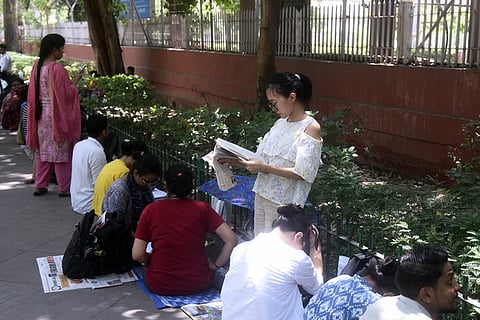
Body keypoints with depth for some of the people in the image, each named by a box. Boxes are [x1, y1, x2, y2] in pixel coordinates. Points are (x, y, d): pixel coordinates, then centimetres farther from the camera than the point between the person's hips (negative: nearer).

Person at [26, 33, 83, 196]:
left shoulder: (37, 67, 4)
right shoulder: (57, 69, -19)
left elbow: (34, 93, 12)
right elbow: (66, 94, -17)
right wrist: (75, 82, -3)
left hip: (41, 115, 7)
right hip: (57, 115, -7)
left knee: (43, 150, 15)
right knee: (61, 150, 3)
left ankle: (40, 185, 20)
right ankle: (64, 187, 11)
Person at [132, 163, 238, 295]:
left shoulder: (151, 210, -7)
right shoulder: (202, 208, -6)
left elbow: (137, 255, -7)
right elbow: (231, 239, -12)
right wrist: (215, 265, 1)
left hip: (160, 286, 1)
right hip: (199, 284, -1)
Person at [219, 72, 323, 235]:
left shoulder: (310, 128, -12)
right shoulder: (280, 123, 10)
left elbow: (302, 173, -18)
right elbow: (263, 160, 12)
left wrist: (265, 167, -21)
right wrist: (239, 162, -4)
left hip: (284, 203, -7)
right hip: (262, 195, 7)